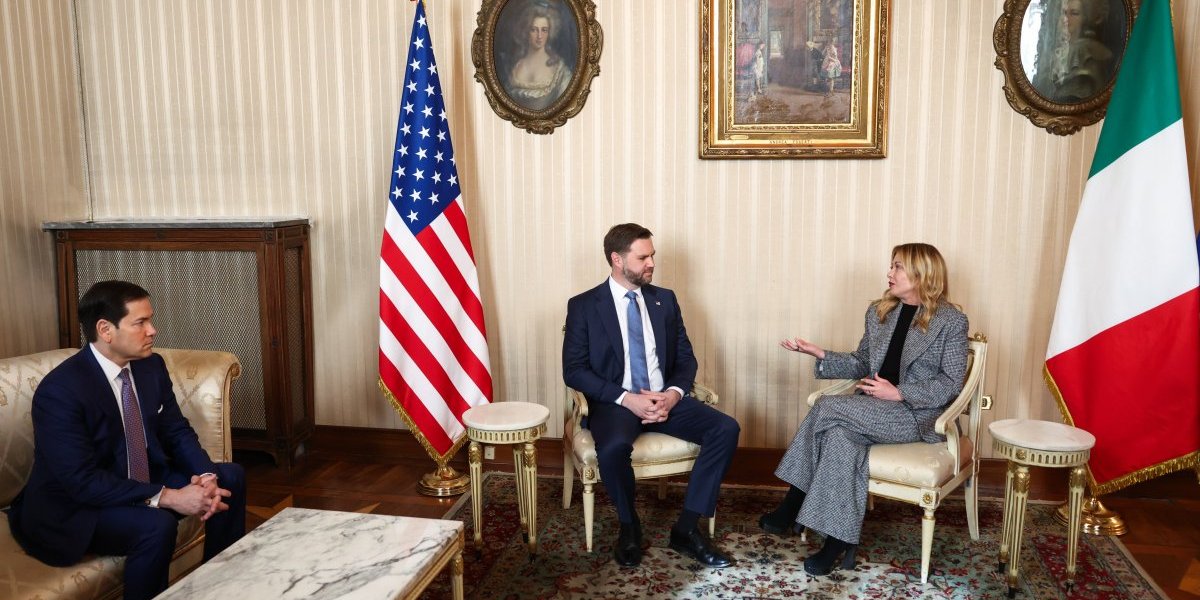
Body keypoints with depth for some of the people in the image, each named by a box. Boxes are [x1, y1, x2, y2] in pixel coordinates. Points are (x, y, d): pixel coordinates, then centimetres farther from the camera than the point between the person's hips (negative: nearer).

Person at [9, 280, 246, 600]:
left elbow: (177, 432, 3)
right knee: (156, 525, -33)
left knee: (229, 477, -3)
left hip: (143, 482, 8)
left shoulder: (151, 366, -2)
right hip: (74, 509, -8)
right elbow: (82, 481, -29)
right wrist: (167, 498, -33)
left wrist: (205, 476, -17)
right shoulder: (60, 390, -24)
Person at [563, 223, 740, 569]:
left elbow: (686, 358, 10)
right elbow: (574, 371, -8)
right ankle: (629, 527, -6)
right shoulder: (584, 306, -2)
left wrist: (674, 393, -12)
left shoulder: (665, 299, 10)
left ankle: (686, 528, -9)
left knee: (726, 429, -19)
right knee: (613, 447, -37)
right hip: (615, 402, -4)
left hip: (665, 399, 4)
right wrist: (627, 398, -19)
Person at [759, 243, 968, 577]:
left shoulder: (951, 321, -4)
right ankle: (840, 543, -24)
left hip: (918, 413, -5)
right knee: (840, 437, -30)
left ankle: (792, 508, -17)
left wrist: (899, 393, -17)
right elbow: (861, 364, 15)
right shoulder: (878, 312, 14)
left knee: (830, 409, -28)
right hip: (873, 408, 6)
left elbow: (952, 383, -7)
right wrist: (820, 355, -1)